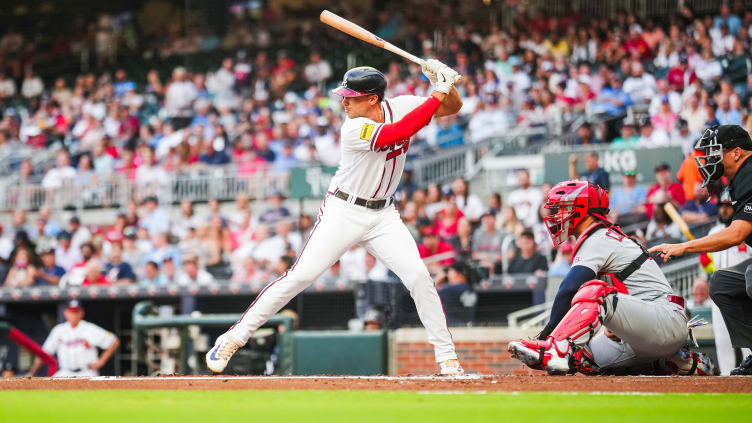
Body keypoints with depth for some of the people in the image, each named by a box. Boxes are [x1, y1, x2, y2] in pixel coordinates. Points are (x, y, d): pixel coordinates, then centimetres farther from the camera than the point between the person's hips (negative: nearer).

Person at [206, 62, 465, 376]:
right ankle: (235, 337, -1)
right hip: (344, 211, -4)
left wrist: (446, 82, -18)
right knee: (300, 276, -11)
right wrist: (439, 92, -30)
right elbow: (402, 131, -33)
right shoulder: (355, 130, -21)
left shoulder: (400, 106, -4)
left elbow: (452, 107, 2)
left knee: (418, 275, -12)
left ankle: (447, 356, -2)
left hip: (382, 215, 4)